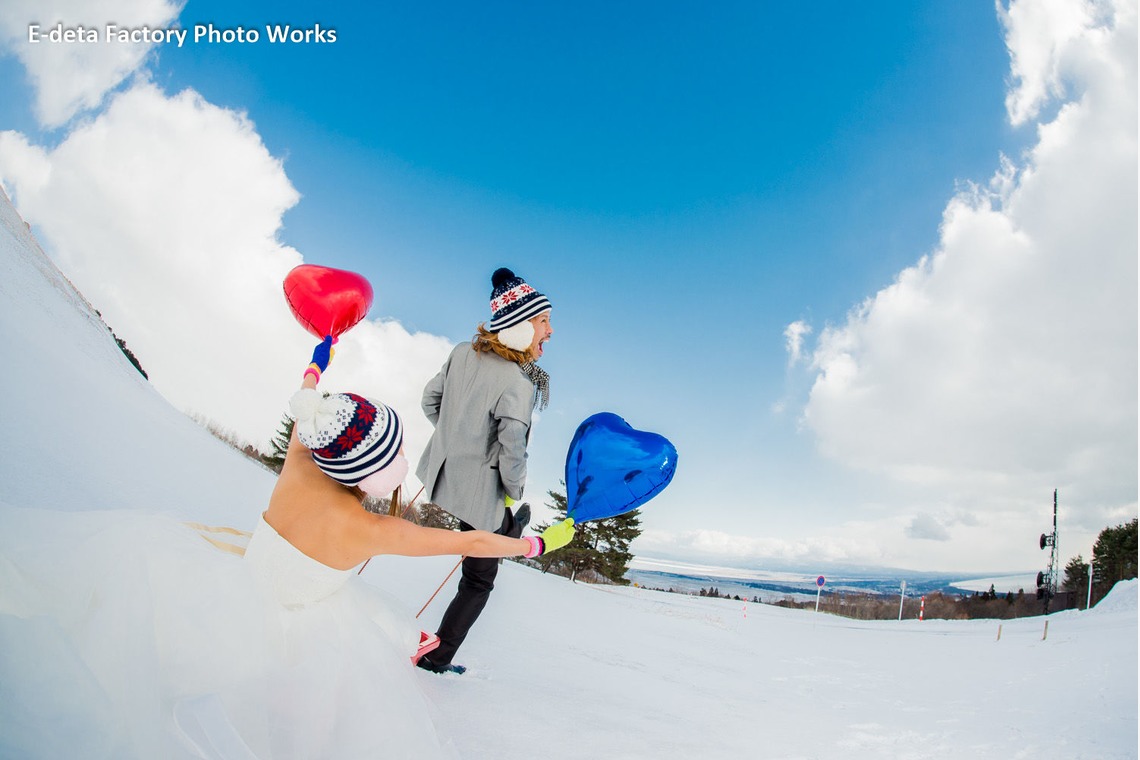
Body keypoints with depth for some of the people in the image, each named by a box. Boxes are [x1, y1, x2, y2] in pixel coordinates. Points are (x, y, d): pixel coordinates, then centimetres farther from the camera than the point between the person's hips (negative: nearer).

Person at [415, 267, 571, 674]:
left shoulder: (463, 352, -7)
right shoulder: (517, 383, -29)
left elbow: (430, 399, 6)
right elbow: (513, 451, -27)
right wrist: (514, 492, -7)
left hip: (442, 470, 7)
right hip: (479, 492, -7)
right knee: (479, 581, 15)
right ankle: (437, 658, 26)